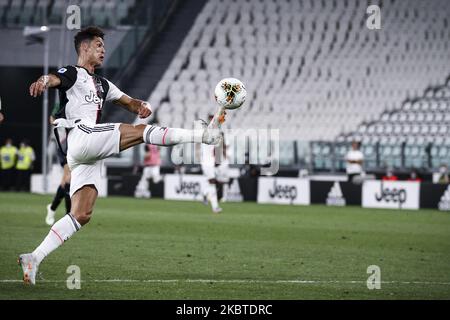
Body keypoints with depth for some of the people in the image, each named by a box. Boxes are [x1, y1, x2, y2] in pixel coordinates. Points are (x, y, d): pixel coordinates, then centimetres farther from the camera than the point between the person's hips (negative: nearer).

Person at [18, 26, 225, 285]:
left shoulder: (102, 84, 31)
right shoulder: (72, 73, 6)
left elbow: (129, 102, 31)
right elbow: (55, 79, -17)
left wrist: (142, 106, 5)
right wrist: (43, 81, -43)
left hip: (90, 156, 9)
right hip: (80, 136, -9)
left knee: (82, 215, -2)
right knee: (139, 131, -17)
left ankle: (34, 259, -4)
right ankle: (204, 135, -18)